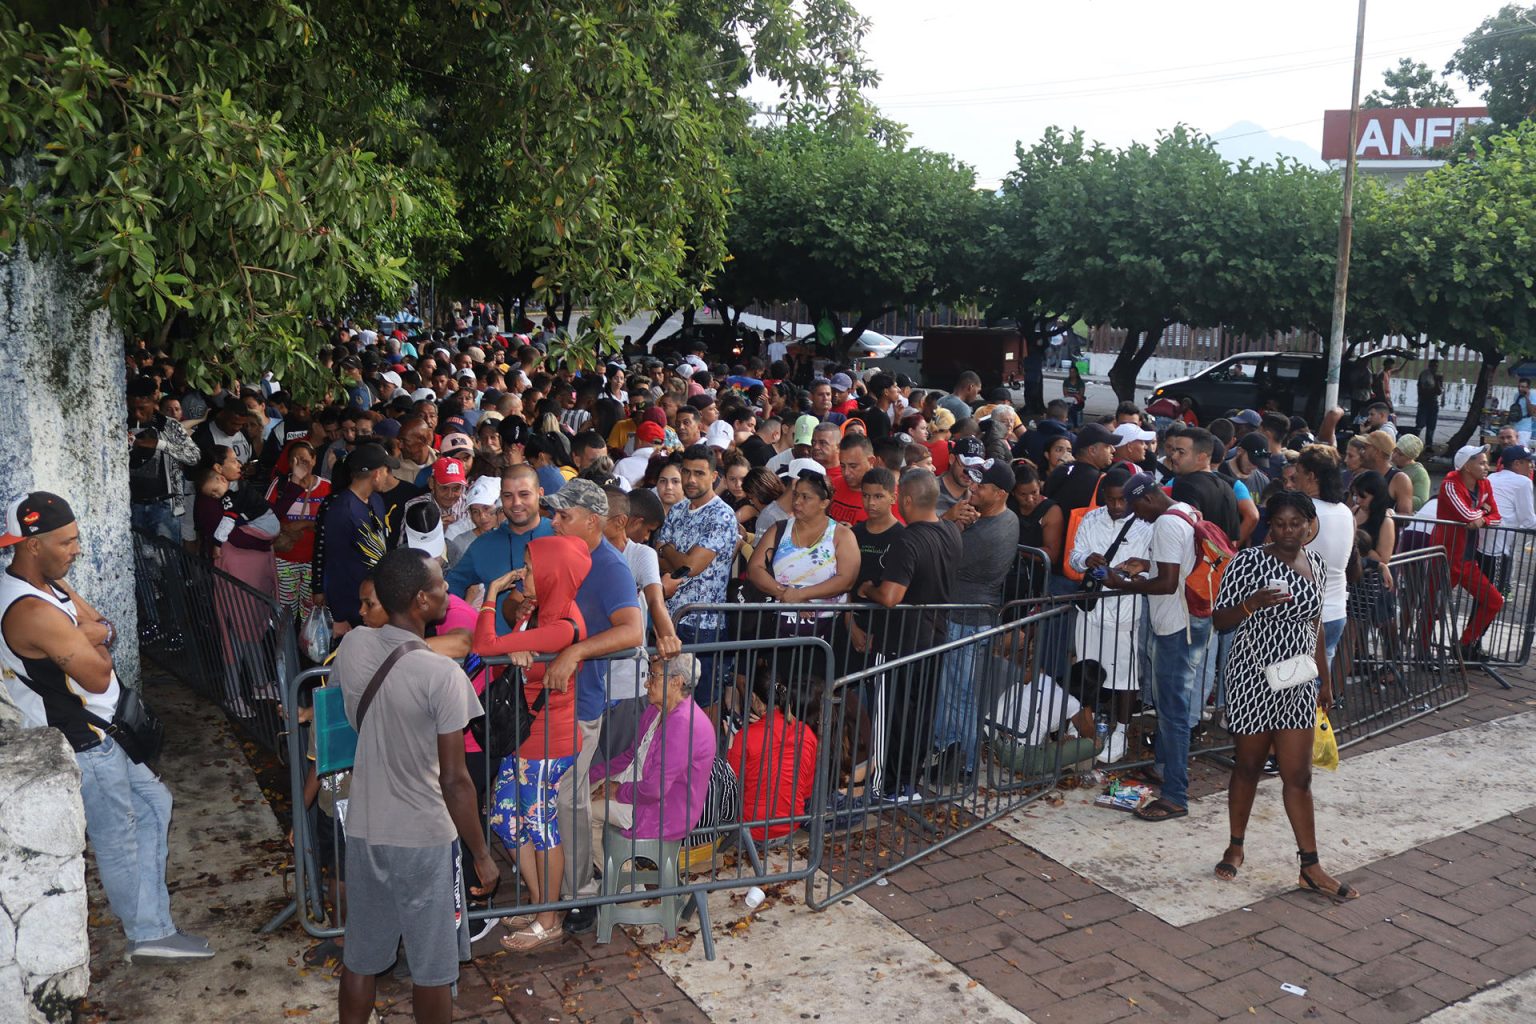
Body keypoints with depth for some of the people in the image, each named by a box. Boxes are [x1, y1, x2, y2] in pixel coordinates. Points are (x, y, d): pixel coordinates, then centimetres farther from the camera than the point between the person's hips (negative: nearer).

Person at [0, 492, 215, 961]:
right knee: (119, 839, 5)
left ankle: (151, 925, 26)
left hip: (96, 733, 10)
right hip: (81, 748, -10)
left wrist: (86, 635, -16)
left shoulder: (50, 583, 2)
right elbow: (98, 676, -25)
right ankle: (149, 934, 23)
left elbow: (106, 629, 5)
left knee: (153, 803, 19)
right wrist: (93, 642, -7)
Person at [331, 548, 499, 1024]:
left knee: (360, 957, 19)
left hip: (363, 830, 6)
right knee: (432, 968, 11)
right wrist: (481, 855, -8)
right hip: (424, 838, -6)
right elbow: (455, 780, -18)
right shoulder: (443, 675, -23)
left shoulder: (352, 646, -6)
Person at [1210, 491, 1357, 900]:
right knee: (1248, 766, 10)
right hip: (1253, 678, -4)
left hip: (1298, 682, 4)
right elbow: (1221, 620, -10)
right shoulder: (1248, 561, -11)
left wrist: (1325, 677, 18)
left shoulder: (1315, 563, 6)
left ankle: (1310, 867, 11)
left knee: (1298, 776, 5)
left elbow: (1315, 624, 16)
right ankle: (1236, 847, 28)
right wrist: (1253, 603, -29)